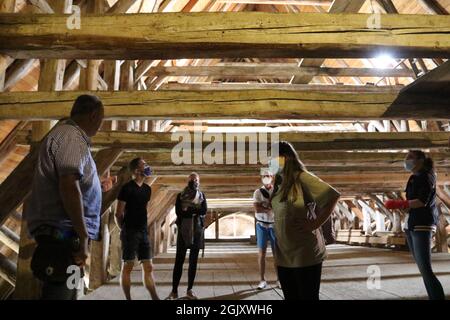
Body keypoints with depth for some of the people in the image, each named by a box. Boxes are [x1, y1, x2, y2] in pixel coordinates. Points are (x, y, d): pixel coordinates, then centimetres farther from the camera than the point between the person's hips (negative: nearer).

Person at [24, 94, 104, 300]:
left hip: (62, 236, 11)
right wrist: (83, 237, -23)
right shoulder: (72, 138, -13)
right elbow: (69, 185, -27)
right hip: (63, 235, -11)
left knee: (66, 293, 15)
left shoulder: (68, 135, 20)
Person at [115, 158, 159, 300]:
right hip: (130, 232, -6)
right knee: (127, 267, 0)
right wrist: (125, 230, 5)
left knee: (148, 267, 5)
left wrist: (143, 228, 16)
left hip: (143, 232, 7)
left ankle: (155, 298, 7)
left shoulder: (147, 189, 11)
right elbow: (118, 214, -6)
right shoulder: (127, 188, -10)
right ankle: (128, 298, 7)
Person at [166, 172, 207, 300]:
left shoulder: (202, 196, 12)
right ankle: (174, 291, -2)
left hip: (197, 230, 2)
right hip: (184, 230, -1)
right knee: (179, 260, -5)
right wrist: (195, 211, -13)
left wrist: (187, 211, -12)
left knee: (193, 261, 4)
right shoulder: (180, 195, 8)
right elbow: (178, 212, -7)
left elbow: (204, 211, -6)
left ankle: (190, 290, 10)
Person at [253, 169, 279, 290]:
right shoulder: (258, 192, 1)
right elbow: (257, 209, -13)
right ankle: (262, 280, 7)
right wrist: (272, 208, -13)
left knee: (277, 253, 4)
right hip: (262, 225, 0)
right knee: (261, 253, 1)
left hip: (274, 225, 1)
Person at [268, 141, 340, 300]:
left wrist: (316, 223, -18)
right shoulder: (279, 184, 11)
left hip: (305, 254, -7)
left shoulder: (302, 178, -12)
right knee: (290, 297, 15)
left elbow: (333, 196, -19)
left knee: (308, 297, 3)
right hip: (283, 255, 8)